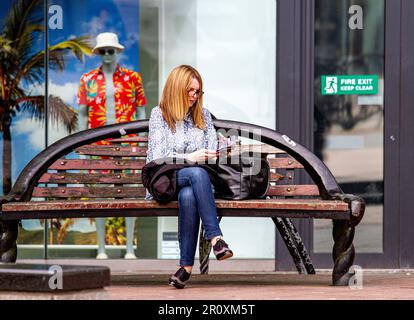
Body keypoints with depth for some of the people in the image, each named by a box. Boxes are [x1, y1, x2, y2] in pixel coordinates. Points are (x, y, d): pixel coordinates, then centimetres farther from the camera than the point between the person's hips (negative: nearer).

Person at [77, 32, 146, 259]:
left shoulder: (132, 78, 6)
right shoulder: (88, 80, 8)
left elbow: (141, 112, 6)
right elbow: (82, 114, 7)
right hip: (98, 144, 1)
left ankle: (129, 247, 3)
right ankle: (101, 248, 6)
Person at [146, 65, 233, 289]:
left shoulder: (203, 115, 18)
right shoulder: (159, 114, 6)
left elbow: (212, 153, 14)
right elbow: (157, 157, -5)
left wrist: (207, 157, -10)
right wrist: (190, 158, -16)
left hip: (196, 178, 3)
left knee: (188, 196, -38)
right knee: (197, 173, -38)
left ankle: (187, 265, -41)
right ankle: (215, 237, -49)